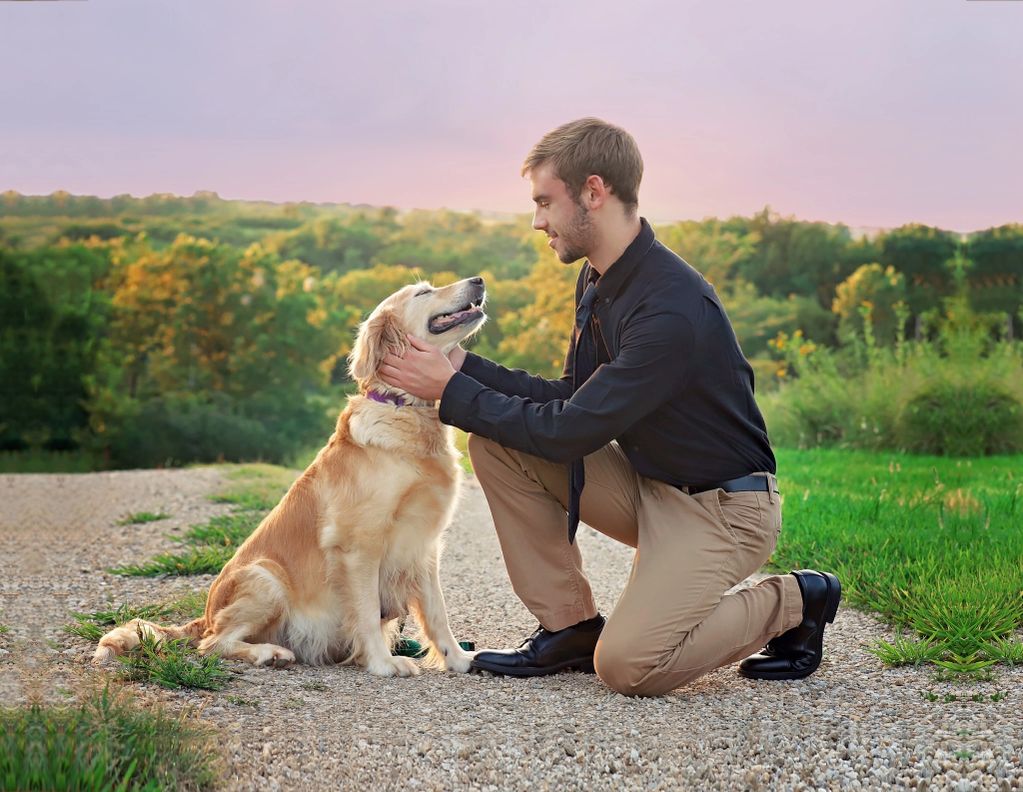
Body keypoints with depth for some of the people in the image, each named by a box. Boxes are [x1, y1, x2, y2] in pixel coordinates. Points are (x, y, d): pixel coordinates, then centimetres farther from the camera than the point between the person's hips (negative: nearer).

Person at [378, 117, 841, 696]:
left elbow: (569, 432, -26)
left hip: (722, 505, -8)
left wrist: (453, 390, -18)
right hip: (646, 483, 9)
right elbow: (573, 398, 7)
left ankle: (792, 603, 1)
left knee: (627, 665, -24)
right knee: (496, 443, -6)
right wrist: (464, 366, -2)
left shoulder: (675, 308, -28)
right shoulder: (601, 279, 2)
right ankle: (569, 626, 2)